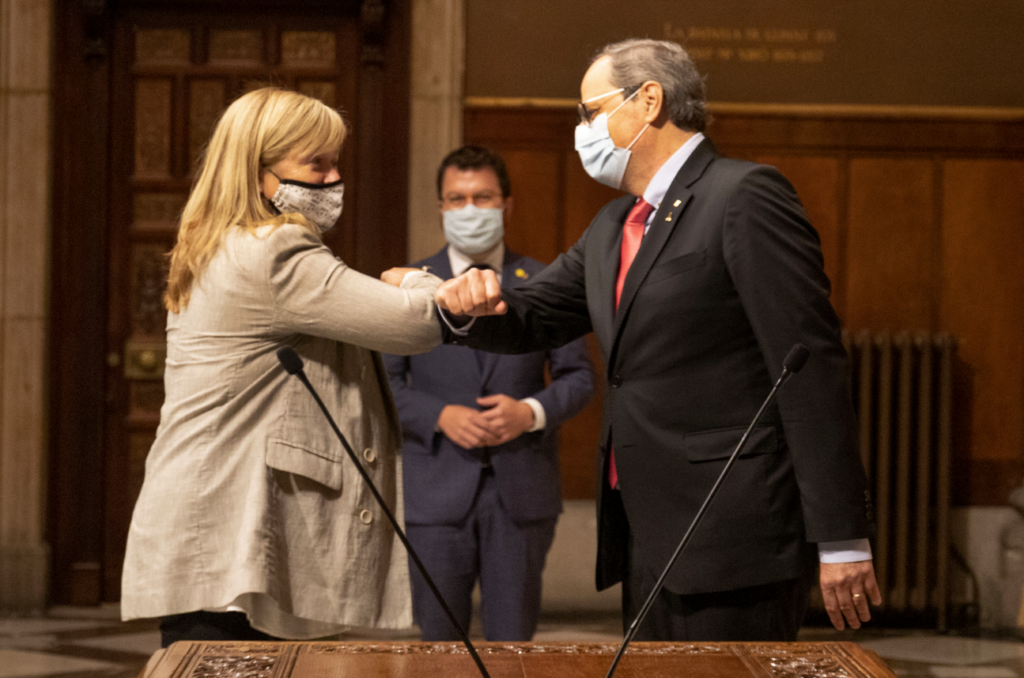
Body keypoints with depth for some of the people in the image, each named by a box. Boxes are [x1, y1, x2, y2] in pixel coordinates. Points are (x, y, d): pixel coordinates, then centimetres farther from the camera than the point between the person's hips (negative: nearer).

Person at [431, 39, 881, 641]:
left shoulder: (745, 197, -10)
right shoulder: (614, 227, 19)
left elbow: (812, 369, -14)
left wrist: (842, 540, -18)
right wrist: (472, 307, -2)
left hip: (733, 542, -9)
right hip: (648, 543, 9)